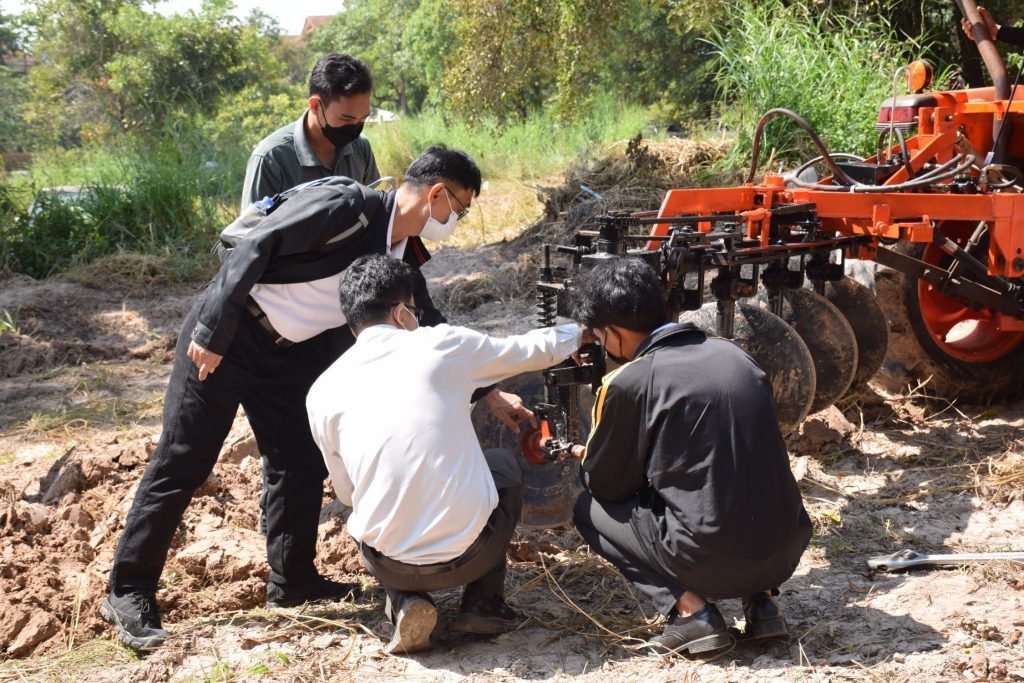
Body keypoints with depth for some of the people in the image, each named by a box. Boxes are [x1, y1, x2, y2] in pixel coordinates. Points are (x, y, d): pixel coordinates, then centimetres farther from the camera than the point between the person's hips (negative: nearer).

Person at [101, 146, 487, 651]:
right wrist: (213, 334, -25)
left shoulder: (403, 261, 4)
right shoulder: (348, 205, -21)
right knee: (182, 464, -3)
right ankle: (128, 592, 7)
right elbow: (257, 246, -24)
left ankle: (292, 581, 23)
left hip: (284, 352, 8)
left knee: (303, 463, 7)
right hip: (222, 335, -8)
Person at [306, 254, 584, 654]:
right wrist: (574, 334, 41)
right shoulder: (442, 345, 0)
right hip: (469, 552, -1)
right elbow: (533, 351, 17)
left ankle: (404, 603, 11)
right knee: (504, 464, 31)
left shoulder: (323, 392, 3)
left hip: (389, 565, 1)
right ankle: (483, 605, 21)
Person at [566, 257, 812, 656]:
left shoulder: (626, 383, -9)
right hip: (787, 550, 6)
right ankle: (760, 598, 16)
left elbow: (606, 485, 4)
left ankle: (689, 610, 0)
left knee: (589, 509, 15)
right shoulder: (730, 352, 9)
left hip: (714, 559, -6)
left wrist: (587, 461, 28)